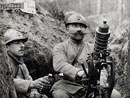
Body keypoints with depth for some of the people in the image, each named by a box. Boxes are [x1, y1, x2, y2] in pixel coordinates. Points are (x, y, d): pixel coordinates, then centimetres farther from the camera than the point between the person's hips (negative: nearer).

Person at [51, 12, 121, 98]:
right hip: (69, 85, -2)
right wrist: (78, 72, -32)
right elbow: (59, 64, -13)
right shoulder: (60, 48, 9)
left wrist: (100, 83, -21)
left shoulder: (92, 48, 17)